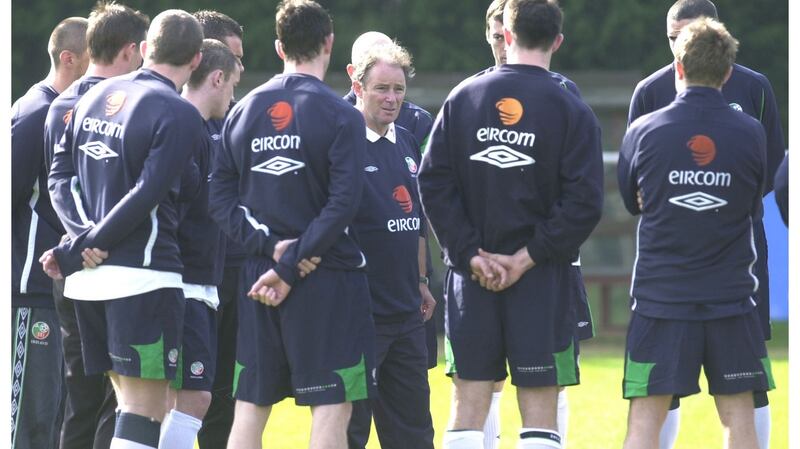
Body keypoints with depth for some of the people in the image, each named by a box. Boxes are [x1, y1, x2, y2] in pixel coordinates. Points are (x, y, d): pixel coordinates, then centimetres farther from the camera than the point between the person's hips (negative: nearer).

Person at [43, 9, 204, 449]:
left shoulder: (96, 96, 12)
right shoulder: (179, 114, -10)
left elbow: (59, 173, 10)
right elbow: (146, 195, -17)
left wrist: (82, 235, -4)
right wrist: (77, 252, -12)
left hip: (87, 279, 7)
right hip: (143, 274, -7)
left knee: (130, 400, 15)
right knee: (145, 411, -5)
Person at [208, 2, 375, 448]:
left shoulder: (244, 111, 8)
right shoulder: (340, 115, -8)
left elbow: (220, 198, 3)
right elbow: (342, 205, -16)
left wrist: (270, 246, -5)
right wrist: (290, 268, -13)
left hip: (258, 277, 5)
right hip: (328, 278, -5)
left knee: (250, 408, 8)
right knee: (331, 409, -3)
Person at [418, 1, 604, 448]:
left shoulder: (462, 98, 2)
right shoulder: (571, 110, -5)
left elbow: (434, 183, -2)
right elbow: (584, 202, -13)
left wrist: (472, 255, -4)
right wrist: (529, 257, -9)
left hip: (472, 277, 2)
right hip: (544, 280, -2)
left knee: (469, 407, 7)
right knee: (539, 410, 1)